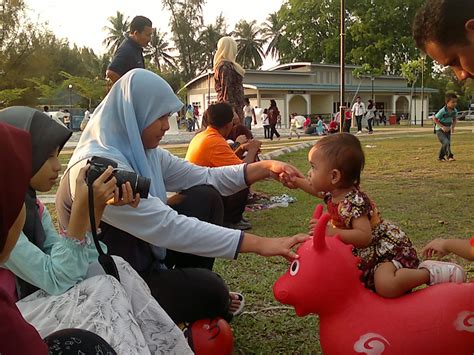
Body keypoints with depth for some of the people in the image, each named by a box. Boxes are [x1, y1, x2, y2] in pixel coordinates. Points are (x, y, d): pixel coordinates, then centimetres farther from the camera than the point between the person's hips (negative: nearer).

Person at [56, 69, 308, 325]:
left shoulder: (144, 153, 0)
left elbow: (204, 178, 5)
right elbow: (167, 227, -35)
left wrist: (265, 168, -10)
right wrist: (259, 244, -35)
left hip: (145, 255, 8)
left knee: (205, 198, -3)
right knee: (209, 290, -22)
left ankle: (192, 294, 11)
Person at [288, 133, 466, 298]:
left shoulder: (354, 203, -29)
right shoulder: (334, 192, -1)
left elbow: (364, 237, -38)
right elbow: (318, 190, 23)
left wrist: (333, 232, -42)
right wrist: (295, 181, 20)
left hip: (390, 249, -10)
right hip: (370, 254, 10)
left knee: (385, 286, -33)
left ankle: (432, 272, -11)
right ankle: (417, 269, 25)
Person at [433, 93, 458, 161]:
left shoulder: (455, 111, -6)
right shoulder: (442, 111, -25)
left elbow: (454, 120, 11)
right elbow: (434, 119, -18)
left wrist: (452, 127, -6)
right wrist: (442, 126, -22)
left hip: (447, 130, 6)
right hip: (440, 130, -6)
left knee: (446, 144, 10)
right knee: (446, 143, -23)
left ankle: (441, 157, 27)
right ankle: (449, 156, -12)